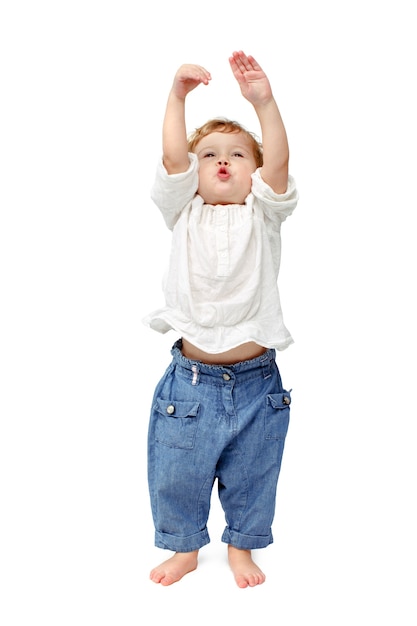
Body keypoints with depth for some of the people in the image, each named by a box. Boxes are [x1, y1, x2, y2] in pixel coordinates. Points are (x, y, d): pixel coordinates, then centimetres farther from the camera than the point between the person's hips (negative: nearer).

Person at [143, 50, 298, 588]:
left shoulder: (262, 215, 0)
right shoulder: (184, 215, 2)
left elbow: (278, 164, -18)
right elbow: (173, 157, -14)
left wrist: (263, 103, -29)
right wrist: (177, 96, -22)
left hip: (257, 383, 0)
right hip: (191, 379, 0)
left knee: (251, 477, 17)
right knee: (176, 474, 14)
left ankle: (241, 547, 42)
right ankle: (184, 547, 39)